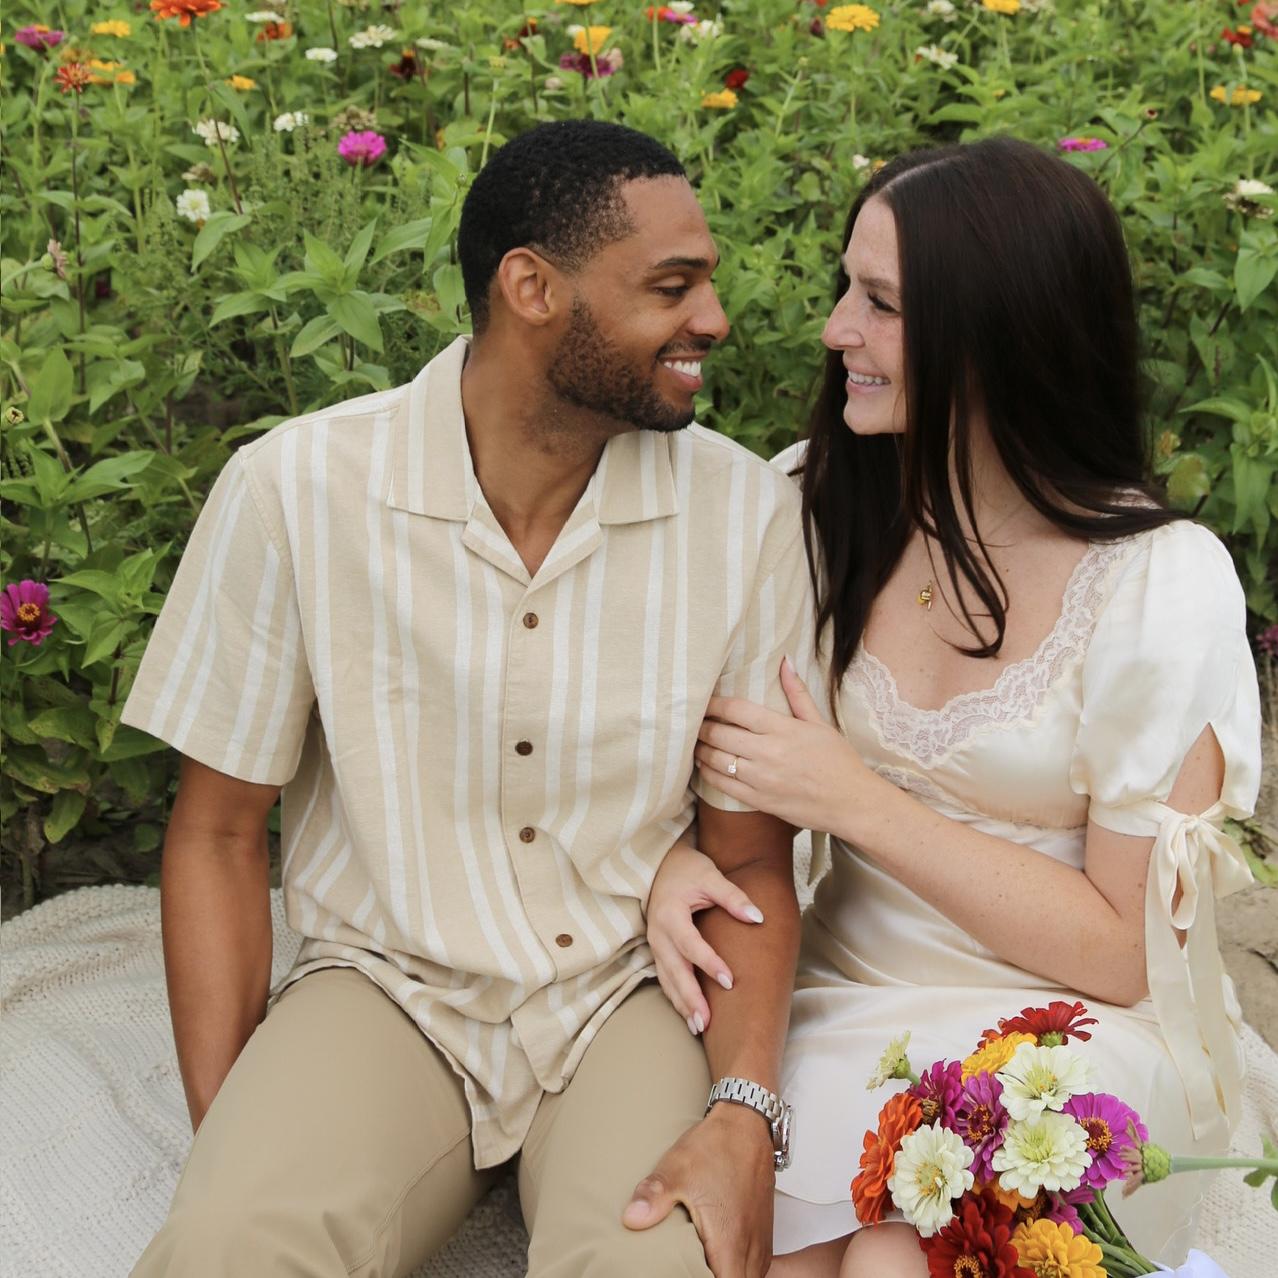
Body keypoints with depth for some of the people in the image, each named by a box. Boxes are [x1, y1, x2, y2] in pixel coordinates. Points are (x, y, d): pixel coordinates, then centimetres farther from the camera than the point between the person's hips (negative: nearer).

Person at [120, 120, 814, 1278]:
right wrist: (222, 1150, -10)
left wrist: (747, 1114, -17)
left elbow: (750, 858, -1)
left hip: (629, 994, 1)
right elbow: (219, 834, -2)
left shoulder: (745, 511, -8)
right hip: (389, 985, 0)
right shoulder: (292, 489, -12)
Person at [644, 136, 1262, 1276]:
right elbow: (699, 731, 8)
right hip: (841, 1002, 3)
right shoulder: (814, 501, -3)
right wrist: (677, 857, -14)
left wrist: (859, 801, -17)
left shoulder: (1162, 582, -13)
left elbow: (1124, 951, -11)